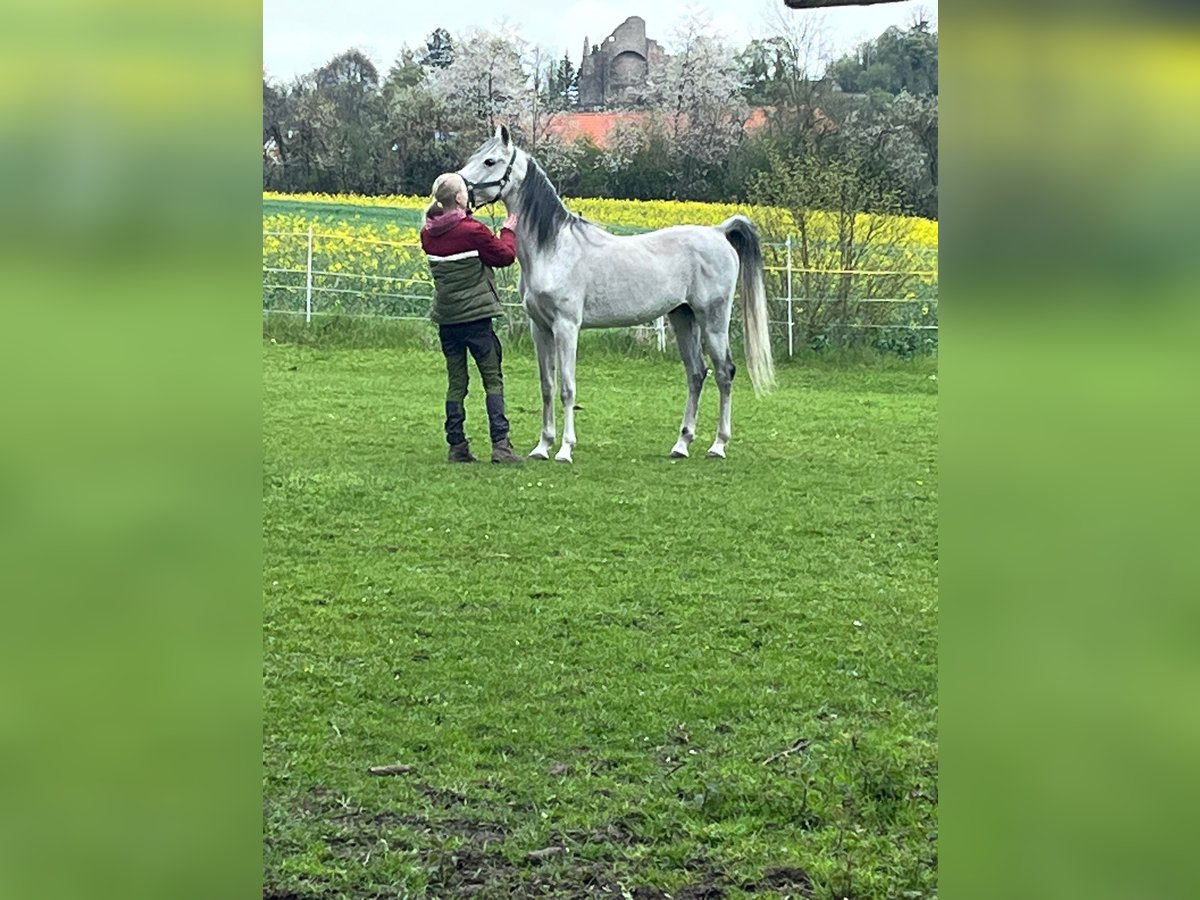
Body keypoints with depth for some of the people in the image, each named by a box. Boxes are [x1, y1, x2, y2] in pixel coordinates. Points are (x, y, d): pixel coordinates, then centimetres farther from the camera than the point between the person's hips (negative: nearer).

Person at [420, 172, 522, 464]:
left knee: (456, 382, 10)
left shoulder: (428, 234, 3)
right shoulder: (473, 231, -15)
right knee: (493, 379, 1)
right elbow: (505, 256, -5)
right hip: (476, 316, -6)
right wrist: (508, 231, 12)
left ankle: (457, 446, 9)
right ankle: (500, 444, -5)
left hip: (446, 317, 6)